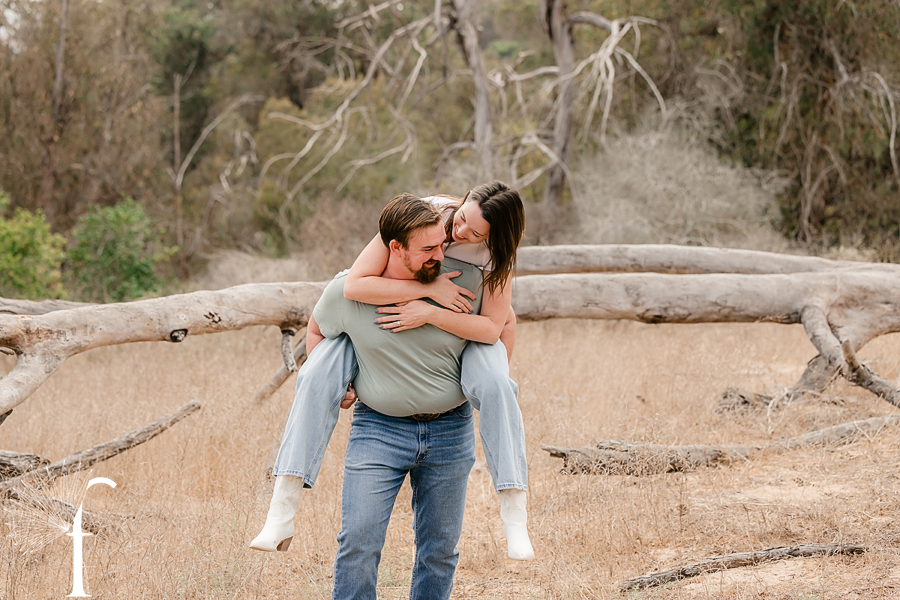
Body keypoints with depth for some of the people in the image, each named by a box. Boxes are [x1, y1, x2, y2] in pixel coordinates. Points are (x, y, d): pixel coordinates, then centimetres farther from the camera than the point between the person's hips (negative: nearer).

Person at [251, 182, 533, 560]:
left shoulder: (495, 252, -26)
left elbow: (493, 326, -28)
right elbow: (354, 286, -35)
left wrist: (429, 314, -41)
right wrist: (427, 288, -42)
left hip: (460, 324, 0)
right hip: (387, 314, 0)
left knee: (494, 386, -32)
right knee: (317, 377, -23)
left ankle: (514, 517, -27)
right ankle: (282, 511, -24)